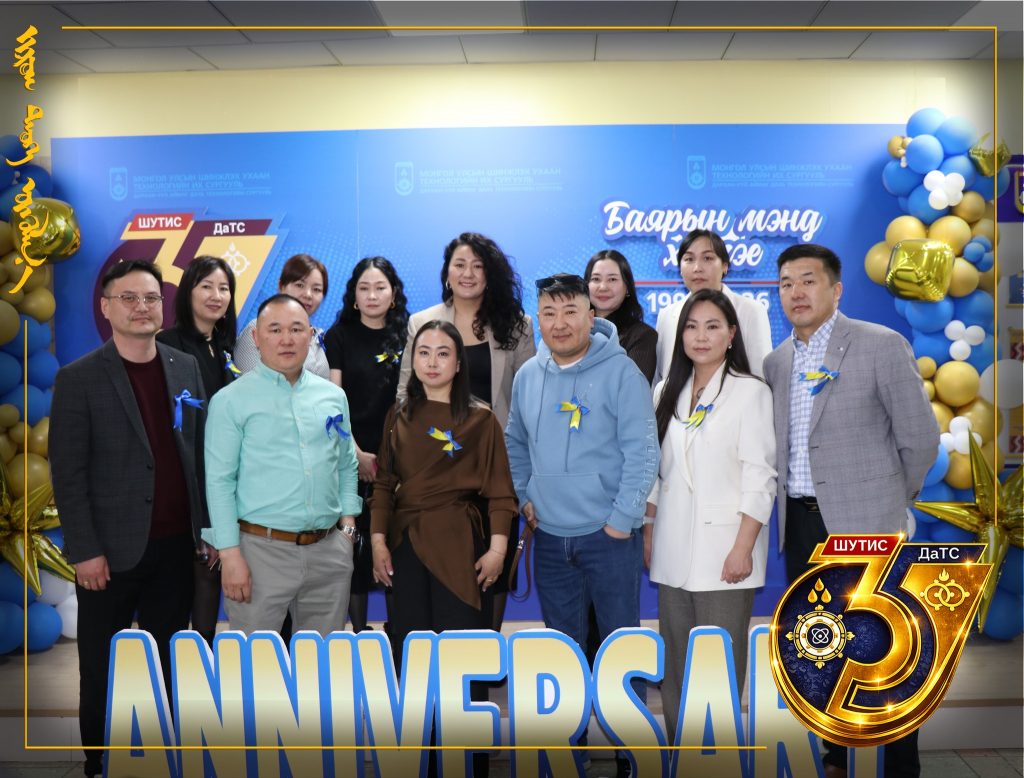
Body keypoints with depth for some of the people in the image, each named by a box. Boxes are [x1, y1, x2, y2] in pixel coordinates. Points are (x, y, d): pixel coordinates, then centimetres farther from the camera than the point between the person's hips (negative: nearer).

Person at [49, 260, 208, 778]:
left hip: (176, 544, 4)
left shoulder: (186, 368, 6)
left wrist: (210, 526, 6)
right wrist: (85, 550, -13)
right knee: (101, 668, 12)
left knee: (167, 662, 16)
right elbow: (68, 473, -9)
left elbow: (200, 454, 9)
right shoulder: (79, 378, -7)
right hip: (111, 549, -3)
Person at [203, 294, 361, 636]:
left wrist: (348, 520, 5)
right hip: (262, 549, -4)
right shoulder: (230, 400, -4)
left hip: (330, 550, 4)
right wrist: (230, 554, -12)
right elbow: (220, 481, -8)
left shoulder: (333, 396, 9)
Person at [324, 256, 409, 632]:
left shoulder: (406, 336, 7)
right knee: (354, 541, 4)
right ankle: (357, 627, 16)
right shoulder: (339, 336, 1)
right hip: (352, 458, -1)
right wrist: (357, 453, -9)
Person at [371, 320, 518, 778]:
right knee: (410, 652, 10)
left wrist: (498, 547, -12)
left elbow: (498, 488, -4)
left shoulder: (480, 418, -2)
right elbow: (384, 482, 8)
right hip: (405, 545, 4)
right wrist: (378, 541, 0)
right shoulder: (399, 416, 9)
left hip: (460, 546, -4)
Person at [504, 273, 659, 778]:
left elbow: (642, 453, -14)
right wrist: (525, 497, 9)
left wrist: (621, 521, -15)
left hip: (608, 534, -5)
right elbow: (516, 442, 18)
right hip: (549, 537, 5)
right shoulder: (528, 376, 5)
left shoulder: (620, 372, -12)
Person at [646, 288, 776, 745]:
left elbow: (759, 479, -8)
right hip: (674, 551, 5)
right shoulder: (667, 393, 11)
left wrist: (743, 548, -14)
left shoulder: (751, 392, -4)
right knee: (675, 661, 10)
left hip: (723, 549, -5)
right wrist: (648, 535, 10)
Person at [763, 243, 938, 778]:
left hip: (864, 525, -6)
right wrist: (790, 506, 10)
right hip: (800, 524, 6)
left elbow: (920, 439, -5)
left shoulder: (882, 346, -9)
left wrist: (890, 503, 4)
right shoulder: (776, 360, 8)